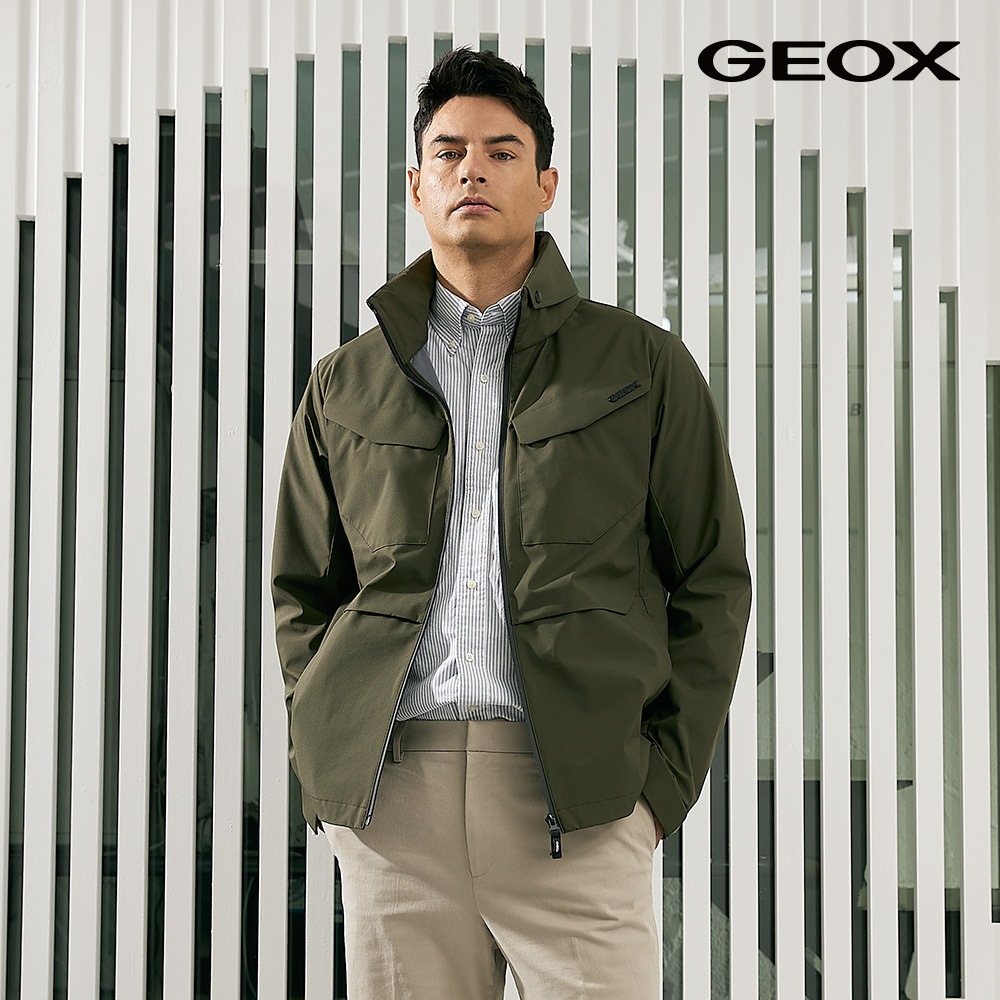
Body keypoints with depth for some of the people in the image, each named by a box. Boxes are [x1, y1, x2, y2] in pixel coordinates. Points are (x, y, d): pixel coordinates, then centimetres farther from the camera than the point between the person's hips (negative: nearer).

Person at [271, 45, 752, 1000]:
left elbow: (712, 581, 8)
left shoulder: (645, 366, 9)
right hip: (388, 793, 2)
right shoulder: (344, 386, 14)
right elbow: (301, 592, 18)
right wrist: (322, 763, 5)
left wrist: (664, 778, -1)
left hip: (577, 796, -1)